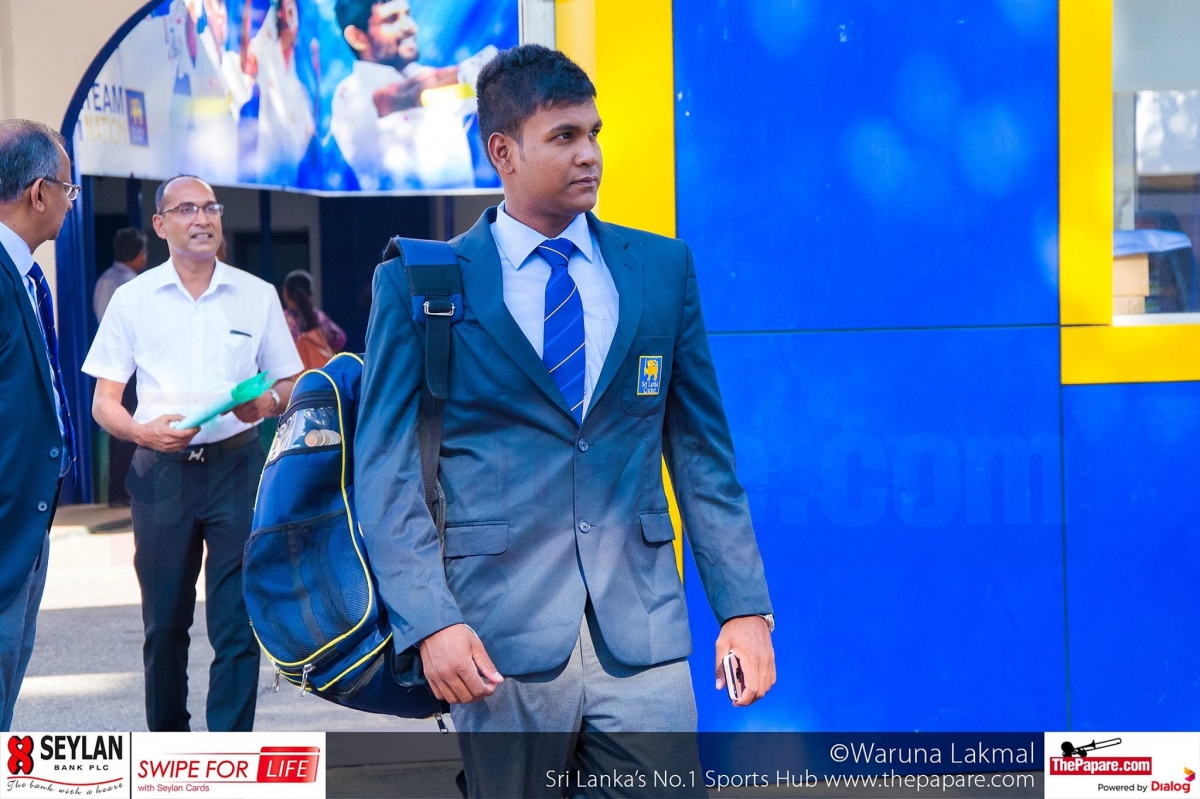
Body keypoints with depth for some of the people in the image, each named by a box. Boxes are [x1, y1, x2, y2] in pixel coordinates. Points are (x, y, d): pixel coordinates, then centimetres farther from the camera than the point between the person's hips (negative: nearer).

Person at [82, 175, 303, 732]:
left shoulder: (257, 296, 8)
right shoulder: (133, 299, 6)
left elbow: (289, 385, 13)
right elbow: (103, 403, 5)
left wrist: (268, 404, -11)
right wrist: (144, 432, -15)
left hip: (237, 466, 0)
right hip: (162, 471, 0)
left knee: (237, 622, -6)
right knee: (164, 622, 6)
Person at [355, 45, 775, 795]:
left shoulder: (664, 268, 10)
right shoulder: (420, 284, 2)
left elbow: (703, 451, 11)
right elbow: (387, 471, -1)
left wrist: (745, 607, 3)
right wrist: (430, 620, -13)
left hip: (644, 637, 2)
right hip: (501, 637, -2)